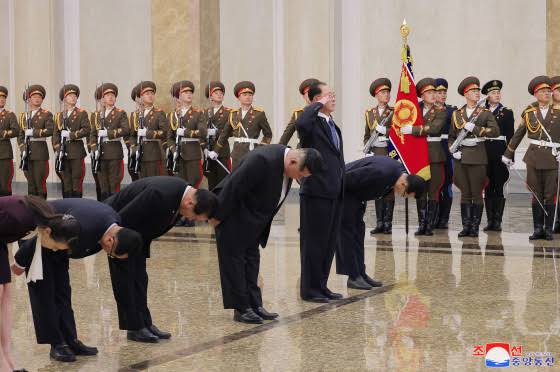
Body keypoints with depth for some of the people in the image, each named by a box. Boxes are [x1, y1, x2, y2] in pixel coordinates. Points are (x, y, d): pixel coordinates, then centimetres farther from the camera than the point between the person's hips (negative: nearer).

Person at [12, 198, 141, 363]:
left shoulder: (114, 221, -16)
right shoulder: (81, 228, -42)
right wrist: (20, 263, -12)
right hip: (36, 239, -8)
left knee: (62, 292, 7)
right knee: (44, 292, -7)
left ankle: (70, 341, 9)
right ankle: (57, 344, -3)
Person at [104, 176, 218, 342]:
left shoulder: (182, 192, -9)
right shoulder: (160, 195, -37)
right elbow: (122, 219, -30)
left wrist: (143, 248, 8)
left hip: (137, 231, 9)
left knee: (139, 278, 10)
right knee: (125, 278, -5)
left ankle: (145, 324, 15)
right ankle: (134, 328, 0)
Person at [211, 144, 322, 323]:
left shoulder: (287, 165, -6)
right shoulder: (264, 160, -34)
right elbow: (233, 188, -27)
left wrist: (263, 224, 14)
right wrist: (218, 216, -19)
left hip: (253, 219, 9)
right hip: (233, 213, -9)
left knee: (252, 258, 11)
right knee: (234, 258, -4)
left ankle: (254, 306, 16)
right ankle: (241, 309, 0)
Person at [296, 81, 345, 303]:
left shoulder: (332, 125, 18)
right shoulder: (313, 123, -10)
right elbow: (301, 123, -37)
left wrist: (342, 188, 18)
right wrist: (318, 105, -21)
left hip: (334, 193, 9)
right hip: (317, 193, -9)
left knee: (330, 242, 13)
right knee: (314, 242, -1)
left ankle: (321, 286, 22)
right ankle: (309, 290, 6)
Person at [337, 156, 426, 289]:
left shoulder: (400, 172, -5)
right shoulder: (381, 173, -34)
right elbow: (348, 178, -29)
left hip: (356, 195, 10)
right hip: (344, 191, -10)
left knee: (358, 231, 10)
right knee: (348, 232, -7)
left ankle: (360, 274, 14)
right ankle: (353, 277, -5)